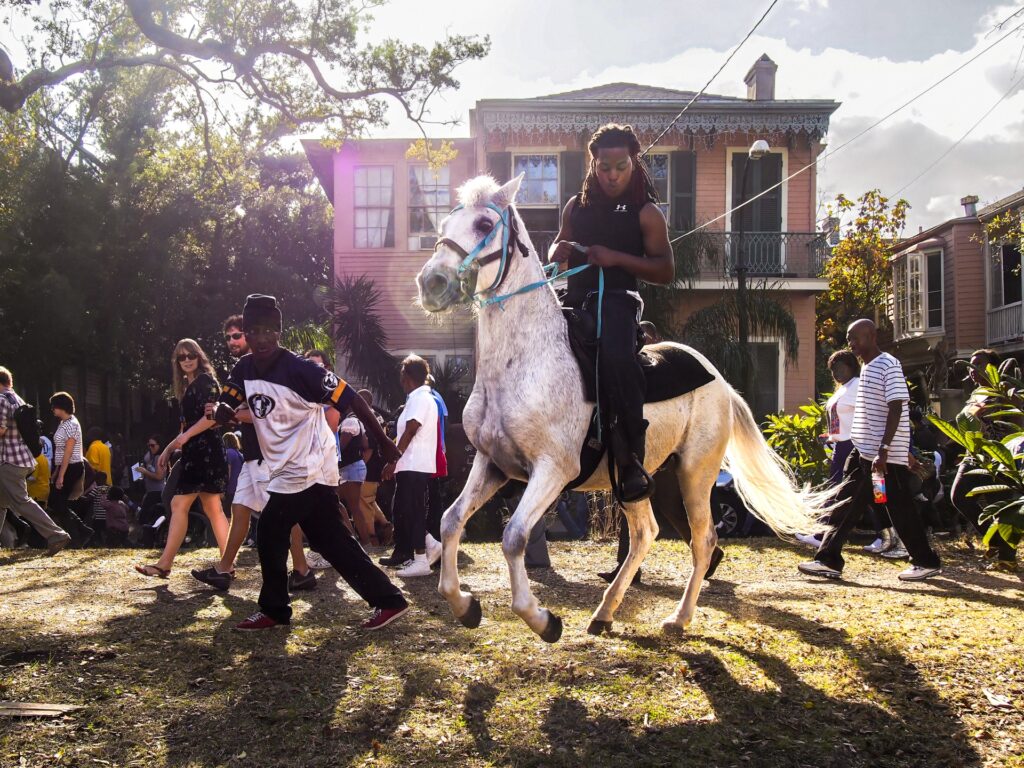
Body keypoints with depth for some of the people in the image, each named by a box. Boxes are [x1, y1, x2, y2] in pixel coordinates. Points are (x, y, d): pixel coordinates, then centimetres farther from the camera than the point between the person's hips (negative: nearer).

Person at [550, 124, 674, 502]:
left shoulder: (646, 213, 6)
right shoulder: (577, 207, 20)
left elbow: (666, 272, 0)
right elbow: (556, 247, 32)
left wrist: (616, 257, -13)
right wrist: (558, 250, 5)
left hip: (617, 297, -6)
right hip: (574, 297, 6)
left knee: (616, 357, -36)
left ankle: (631, 460, -28)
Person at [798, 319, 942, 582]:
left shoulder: (889, 366, -13)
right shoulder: (867, 368, 15)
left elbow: (895, 409, -19)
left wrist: (883, 450, -25)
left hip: (887, 455, -9)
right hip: (863, 452, 9)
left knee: (900, 509, 1)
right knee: (846, 505, 5)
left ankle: (927, 562, 15)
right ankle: (829, 560, 8)